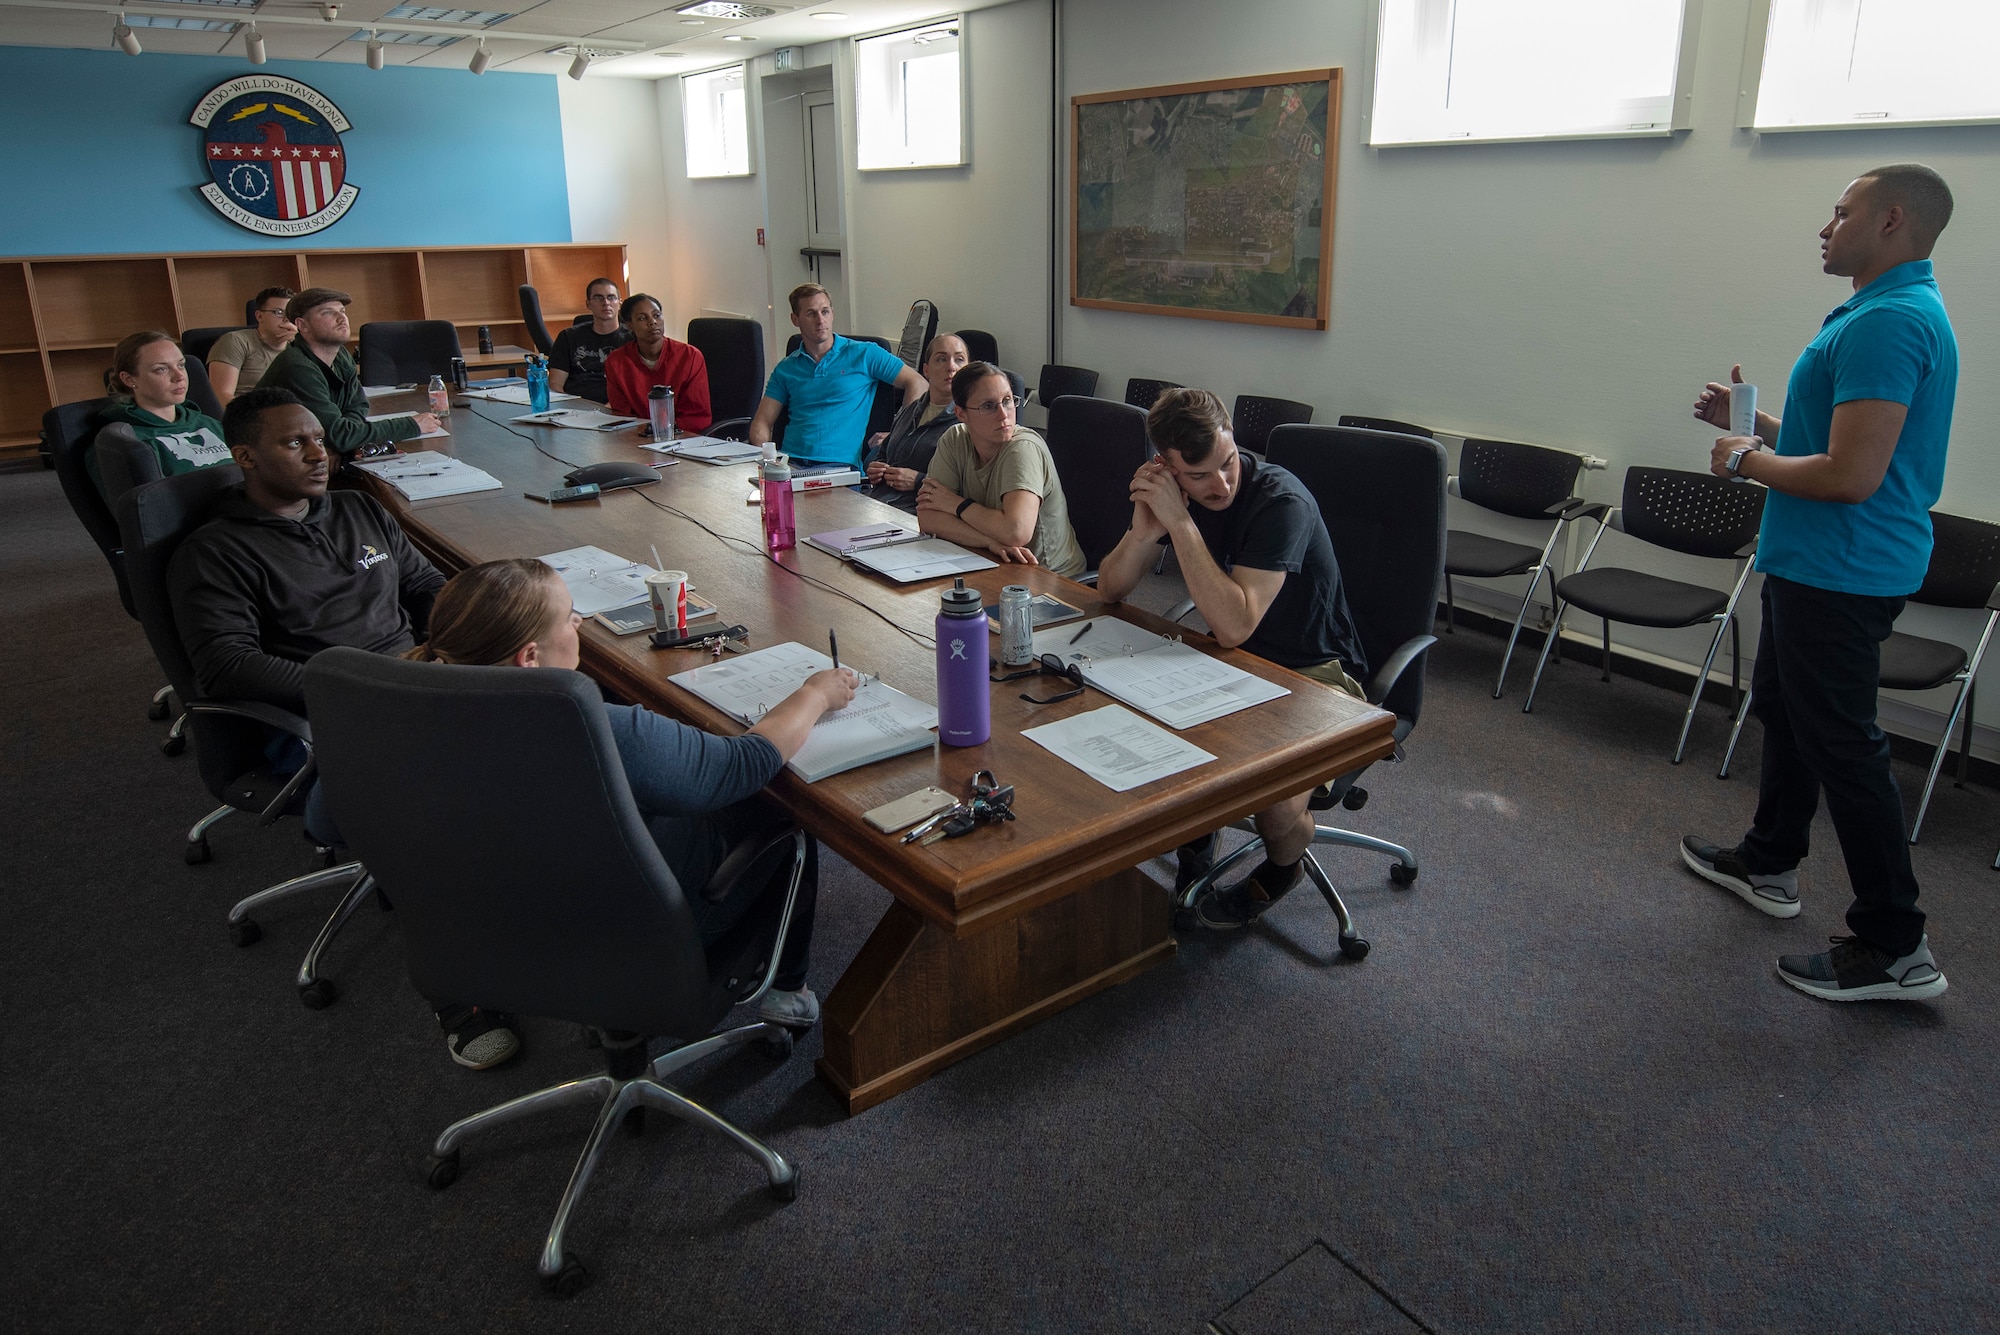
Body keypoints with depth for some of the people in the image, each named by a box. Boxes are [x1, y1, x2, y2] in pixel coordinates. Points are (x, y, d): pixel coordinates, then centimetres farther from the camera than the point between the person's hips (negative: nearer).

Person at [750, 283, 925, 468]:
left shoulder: (864, 354, 9)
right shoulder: (785, 369, 18)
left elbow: (918, 384, 6)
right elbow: (762, 423, 16)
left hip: (841, 464, -3)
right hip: (790, 462, 3)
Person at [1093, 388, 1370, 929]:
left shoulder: (1282, 502, -26)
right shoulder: (1174, 490, -5)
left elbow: (1234, 626, -34)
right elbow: (1109, 589, -3)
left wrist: (1179, 522, -35)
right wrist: (1144, 530, -23)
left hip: (1312, 672, -6)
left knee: (1278, 810, -30)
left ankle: (1283, 864, 11)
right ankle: (1194, 834, 14)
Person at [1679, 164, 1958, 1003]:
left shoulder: (1888, 322, -21)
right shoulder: (1896, 310, 13)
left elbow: (1852, 475, -27)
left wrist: (1748, 462, -13)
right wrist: (1757, 424, 11)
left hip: (1839, 576, -11)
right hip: (1816, 565, 11)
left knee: (1842, 746, -4)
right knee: (1784, 708, 22)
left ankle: (1894, 947, 6)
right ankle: (1768, 864, 39)